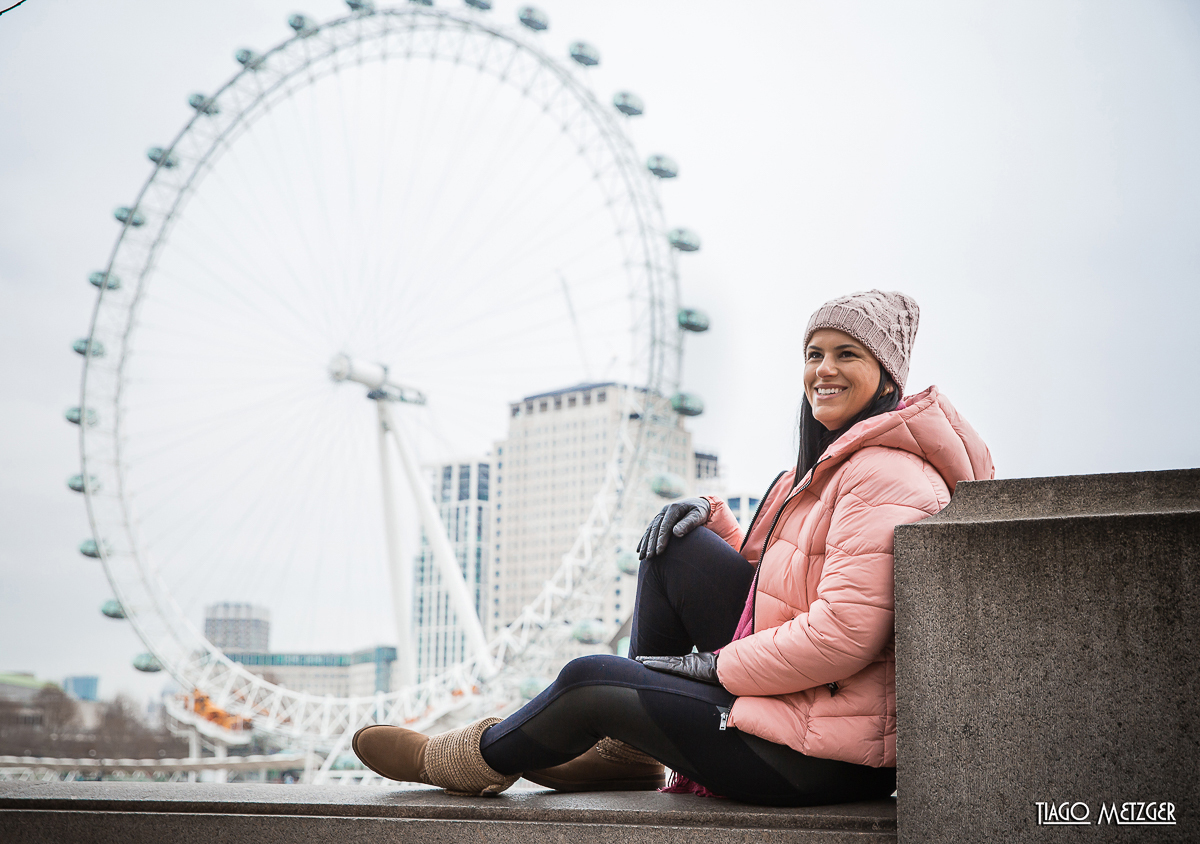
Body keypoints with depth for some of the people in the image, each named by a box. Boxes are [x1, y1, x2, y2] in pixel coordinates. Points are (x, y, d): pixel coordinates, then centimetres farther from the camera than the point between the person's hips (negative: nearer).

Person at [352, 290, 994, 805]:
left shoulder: (887, 476, -19)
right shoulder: (832, 460, 14)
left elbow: (845, 635, -27)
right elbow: (772, 572, 20)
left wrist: (717, 665, -16)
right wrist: (712, 518, 3)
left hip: (832, 759, -9)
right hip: (792, 692, 9)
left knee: (588, 680, -3)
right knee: (677, 546, 3)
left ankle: (478, 758, 28)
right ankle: (626, 748, 14)